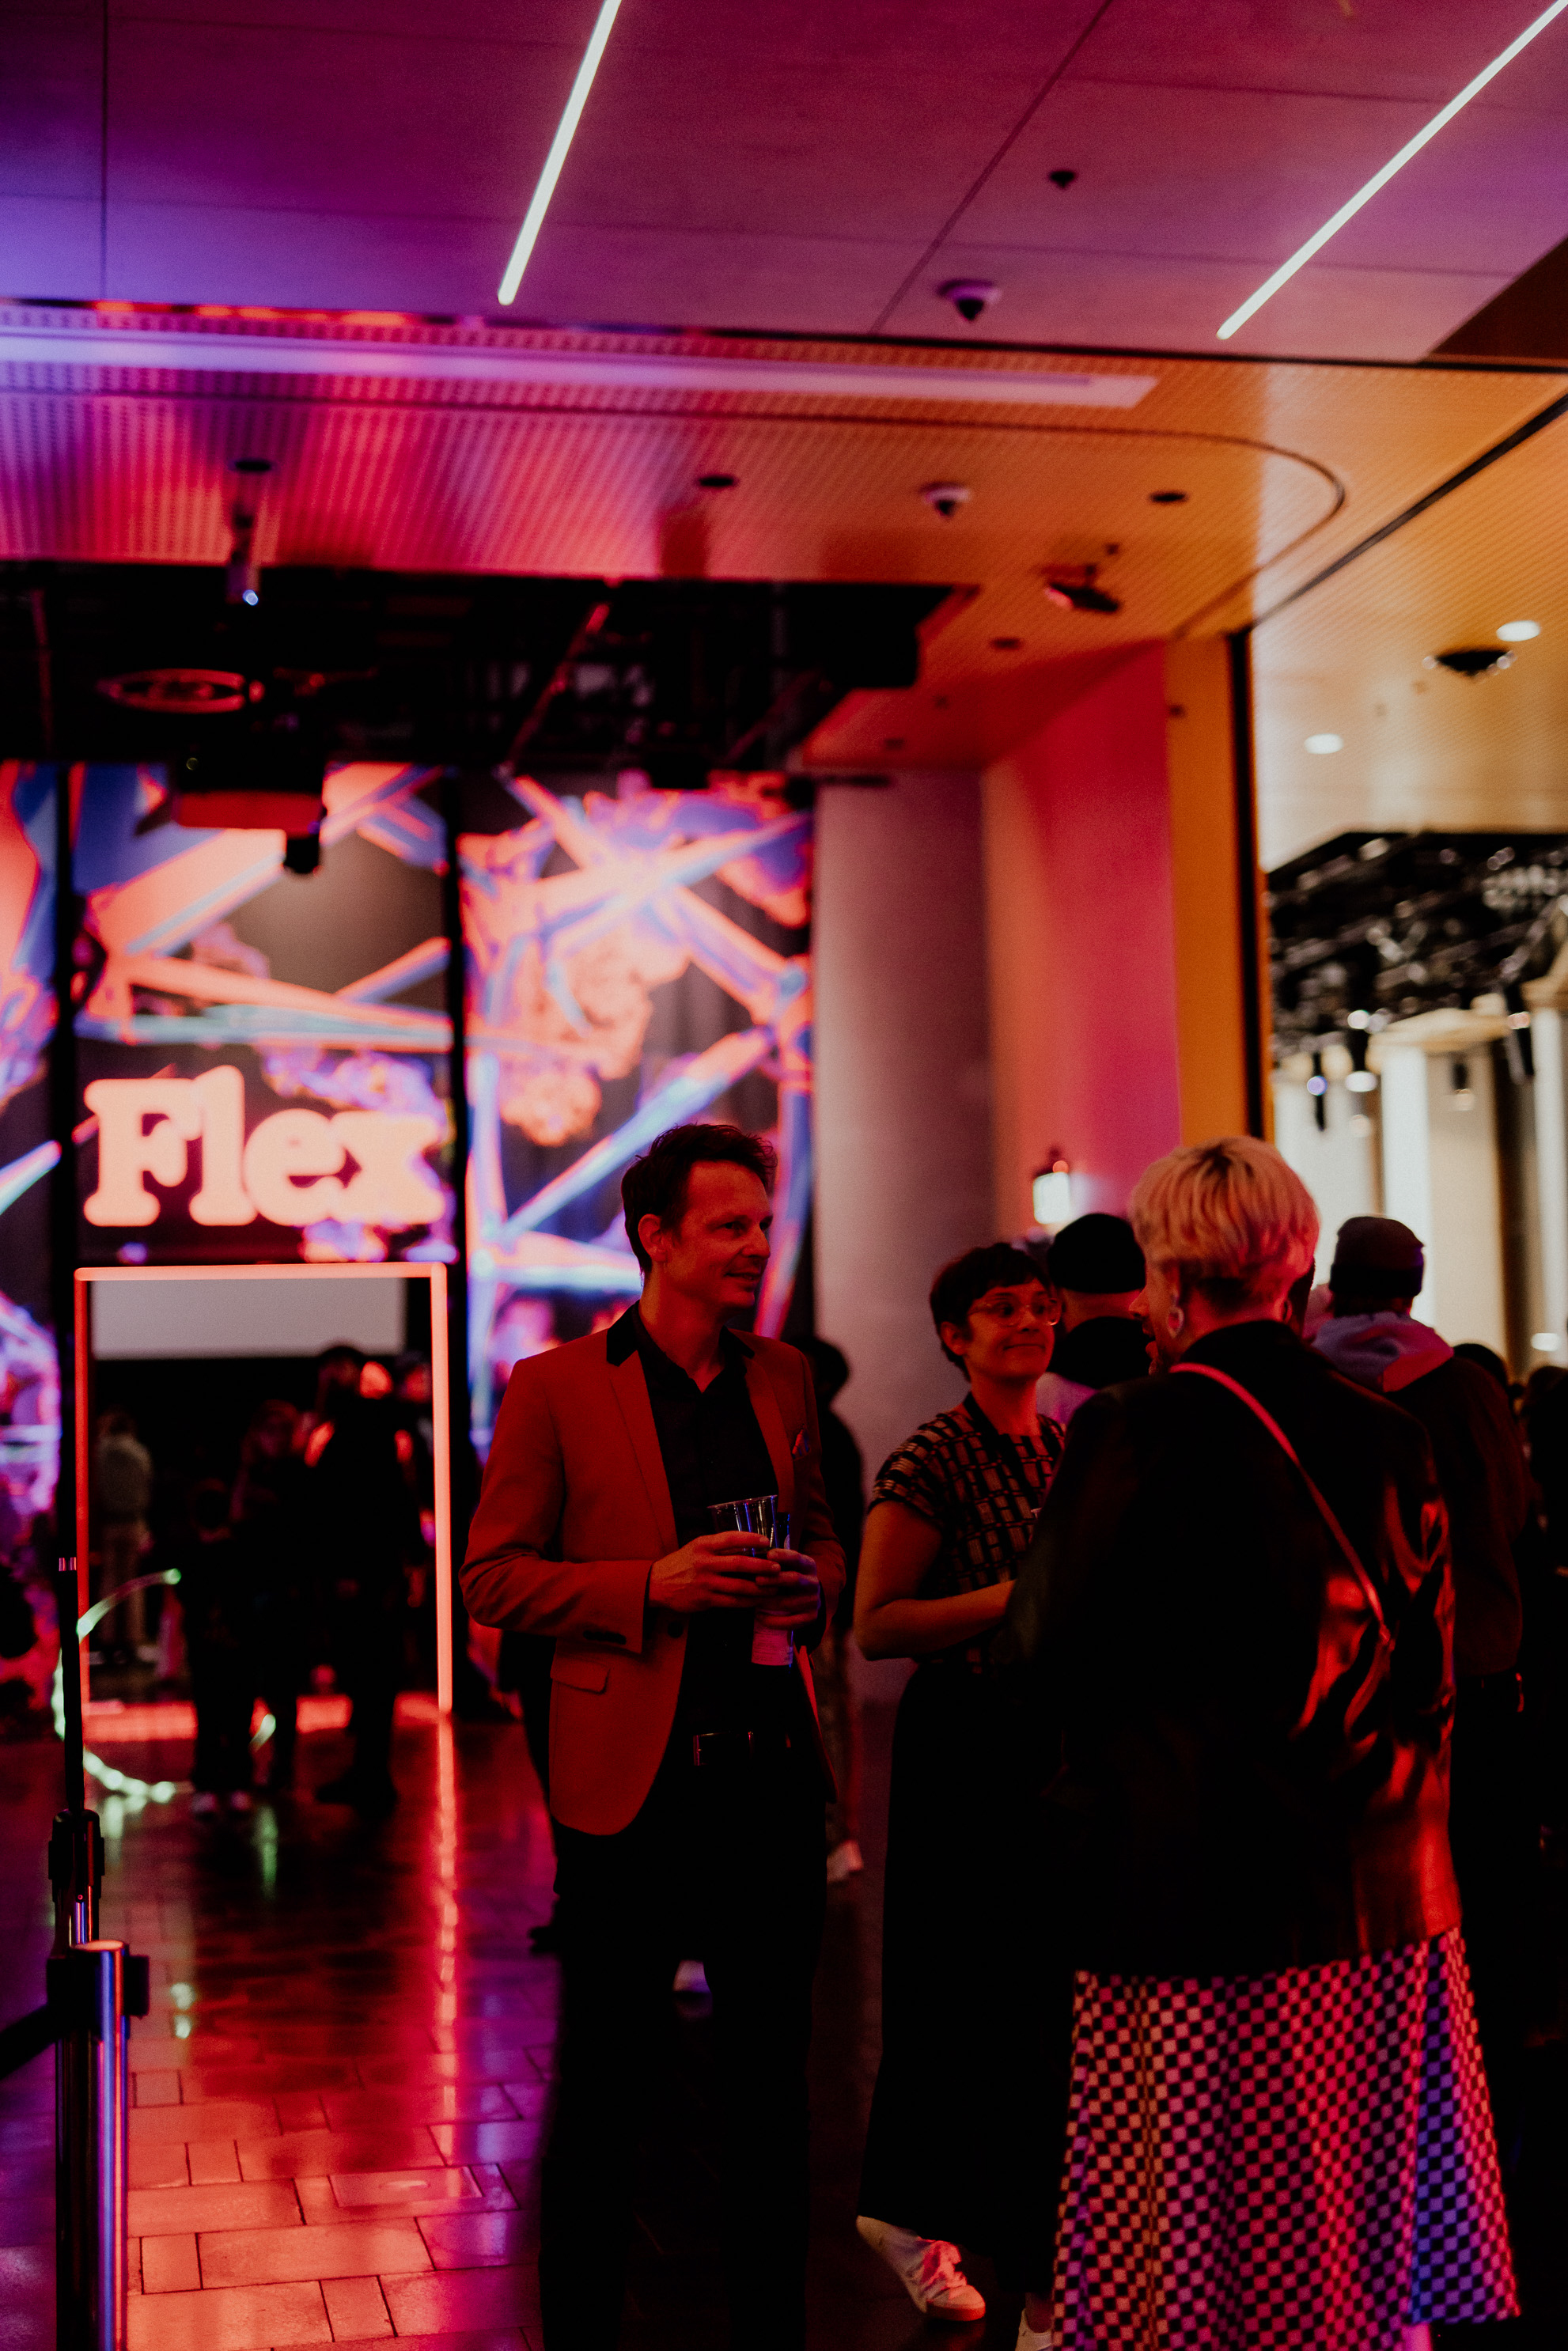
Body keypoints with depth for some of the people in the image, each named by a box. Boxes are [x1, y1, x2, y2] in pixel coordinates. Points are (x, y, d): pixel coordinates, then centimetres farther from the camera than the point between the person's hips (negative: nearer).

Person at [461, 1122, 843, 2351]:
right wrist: (653, 1584, -18)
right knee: (605, 2092, 7)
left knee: (772, 2077, 14)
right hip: (634, 1781, -4)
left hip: (774, 1774, 4)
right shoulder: (556, 1387, -4)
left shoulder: (784, 1377, 10)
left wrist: (813, 1581, -2)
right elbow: (492, 1577, -5)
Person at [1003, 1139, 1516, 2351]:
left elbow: (1049, 1651, -9)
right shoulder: (1388, 1433, 2)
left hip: (1199, 1898, -5)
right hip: (1380, 1901, 5)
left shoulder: (1141, 1430, -14)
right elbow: (1433, 1669, 10)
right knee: (1370, 2245, 17)